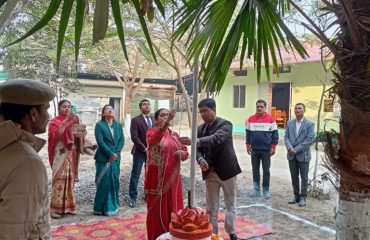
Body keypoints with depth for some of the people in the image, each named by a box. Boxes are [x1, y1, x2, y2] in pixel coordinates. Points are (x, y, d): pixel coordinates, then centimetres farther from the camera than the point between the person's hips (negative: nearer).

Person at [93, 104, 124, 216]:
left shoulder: (118, 125, 12)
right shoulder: (99, 125, -2)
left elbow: (122, 140, 5)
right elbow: (100, 142, -11)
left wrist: (116, 153, -9)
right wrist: (110, 154, -16)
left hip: (115, 158, 5)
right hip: (103, 158, -4)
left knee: (114, 182, 8)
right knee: (103, 183, -3)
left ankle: (112, 206, 18)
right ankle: (101, 208, 7)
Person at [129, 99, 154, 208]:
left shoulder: (155, 120, 11)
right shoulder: (136, 120, -4)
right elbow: (134, 137, -11)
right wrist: (144, 148, -14)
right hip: (139, 152, -4)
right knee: (135, 175, 1)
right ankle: (133, 197, 10)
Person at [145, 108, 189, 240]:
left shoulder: (175, 135, 11)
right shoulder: (151, 131, -5)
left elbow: (185, 152, 10)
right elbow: (153, 139, -30)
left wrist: (182, 153, -14)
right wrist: (166, 122, -43)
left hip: (173, 179, 5)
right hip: (157, 179, -5)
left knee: (173, 209, 12)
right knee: (158, 210, 4)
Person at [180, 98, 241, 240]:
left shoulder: (225, 124, -14)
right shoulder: (200, 128, 4)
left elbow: (216, 139, -33)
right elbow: (198, 149, 3)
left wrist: (194, 141, -46)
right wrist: (200, 159, -20)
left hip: (227, 170, -4)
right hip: (210, 172, 4)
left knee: (230, 204, 11)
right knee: (211, 207, 10)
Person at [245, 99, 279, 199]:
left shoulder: (270, 119, -4)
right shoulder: (250, 119, 4)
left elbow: (275, 134, -2)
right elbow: (248, 133, 10)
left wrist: (273, 147, -6)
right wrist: (248, 145, 6)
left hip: (266, 150, -2)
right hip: (254, 149, 3)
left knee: (266, 171, 4)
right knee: (255, 170, 9)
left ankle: (266, 190, 14)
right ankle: (256, 190, 18)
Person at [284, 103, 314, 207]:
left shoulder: (310, 124, -4)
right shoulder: (290, 123, 9)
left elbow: (309, 139, -12)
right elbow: (286, 137, 4)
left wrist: (296, 149, -15)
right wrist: (290, 148, -14)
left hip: (303, 155, -4)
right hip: (291, 155, 4)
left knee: (304, 178, 5)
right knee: (294, 177, 11)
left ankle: (303, 197, 16)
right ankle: (296, 196, 22)